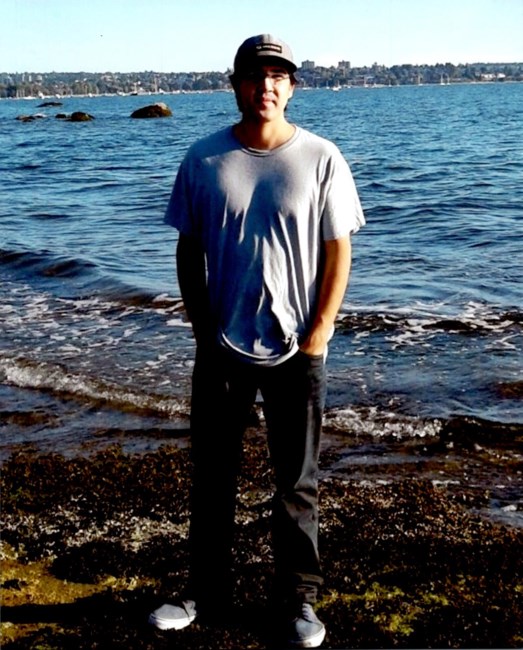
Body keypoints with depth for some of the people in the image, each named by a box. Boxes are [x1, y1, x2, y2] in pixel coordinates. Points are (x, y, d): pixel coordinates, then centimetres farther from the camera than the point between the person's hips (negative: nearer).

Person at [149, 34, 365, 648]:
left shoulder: (321, 159, -4)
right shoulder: (204, 159, -1)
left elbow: (337, 251, -3)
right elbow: (189, 250, 5)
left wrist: (317, 334, -8)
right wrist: (202, 328, 0)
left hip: (297, 350, -1)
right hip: (221, 347, 2)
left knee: (297, 483, 10)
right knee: (211, 475, 13)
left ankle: (298, 598, 26)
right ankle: (206, 588, 31)